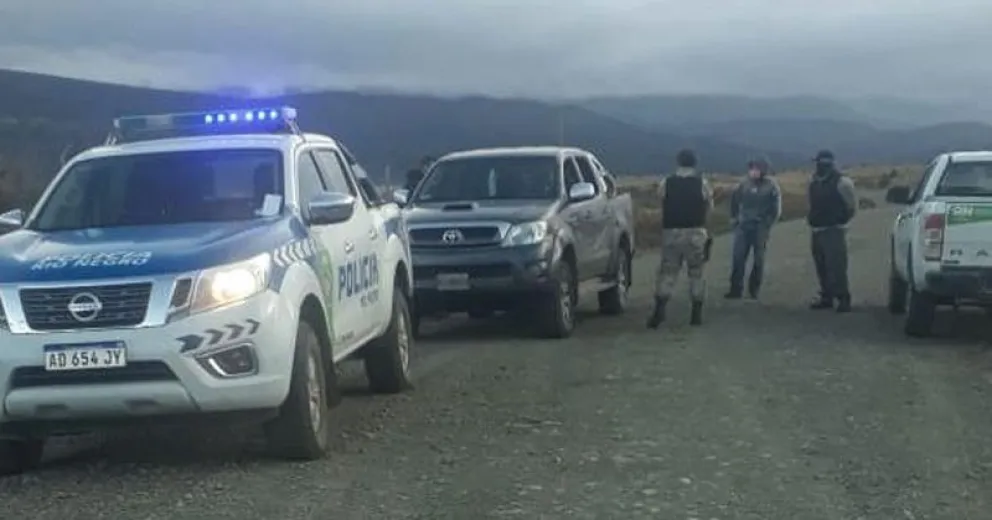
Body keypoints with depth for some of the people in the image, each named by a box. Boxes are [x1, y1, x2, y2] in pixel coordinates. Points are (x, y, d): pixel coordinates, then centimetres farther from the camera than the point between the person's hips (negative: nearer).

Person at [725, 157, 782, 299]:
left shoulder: (771, 186, -6)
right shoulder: (745, 184, 3)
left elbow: (776, 209, -2)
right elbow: (735, 199, 18)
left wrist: (767, 224, -7)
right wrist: (734, 217, 13)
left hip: (760, 227, -3)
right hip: (743, 225, 3)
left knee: (758, 260, 5)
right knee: (738, 257, -3)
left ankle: (754, 290, 14)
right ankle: (736, 289, 0)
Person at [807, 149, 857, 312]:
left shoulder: (841, 182, -10)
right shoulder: (814, 181, 12)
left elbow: (852, 205, -5)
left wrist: (841, 219, -1)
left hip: (834, 231, -7)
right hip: (817, 230, 7)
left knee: (836, 267, -13)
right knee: (822, 267, 10)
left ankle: (843, 299, -11)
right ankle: (826, 297, 18)